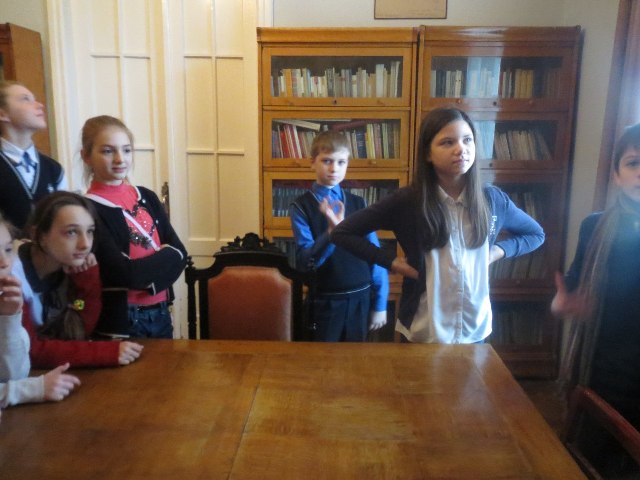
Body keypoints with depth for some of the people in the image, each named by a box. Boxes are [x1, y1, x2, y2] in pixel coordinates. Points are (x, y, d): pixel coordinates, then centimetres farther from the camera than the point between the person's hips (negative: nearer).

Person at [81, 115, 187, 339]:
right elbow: (125, 273, -21)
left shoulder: (147, 198, 5)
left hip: (160, 313, 6)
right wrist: (164, 256, -8)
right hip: (120, 320, -6)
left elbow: (179, 253, -2)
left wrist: (144, 272, -17)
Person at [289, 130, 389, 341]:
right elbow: (304, 261, -15)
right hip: (325, 301, -3)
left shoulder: (358, 203, 3)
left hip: (360, 298, 3)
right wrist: (332, 232, -30)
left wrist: (380, 303, 3)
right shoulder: (301, 206, -7)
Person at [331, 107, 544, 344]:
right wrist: (392, 261, -15)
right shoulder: (407, 201, -13)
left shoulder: (493, 199, -5)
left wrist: (498, 250, -4)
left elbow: (536, 234, 14)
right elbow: (342, 233, -8)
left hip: (475, 331, 3)